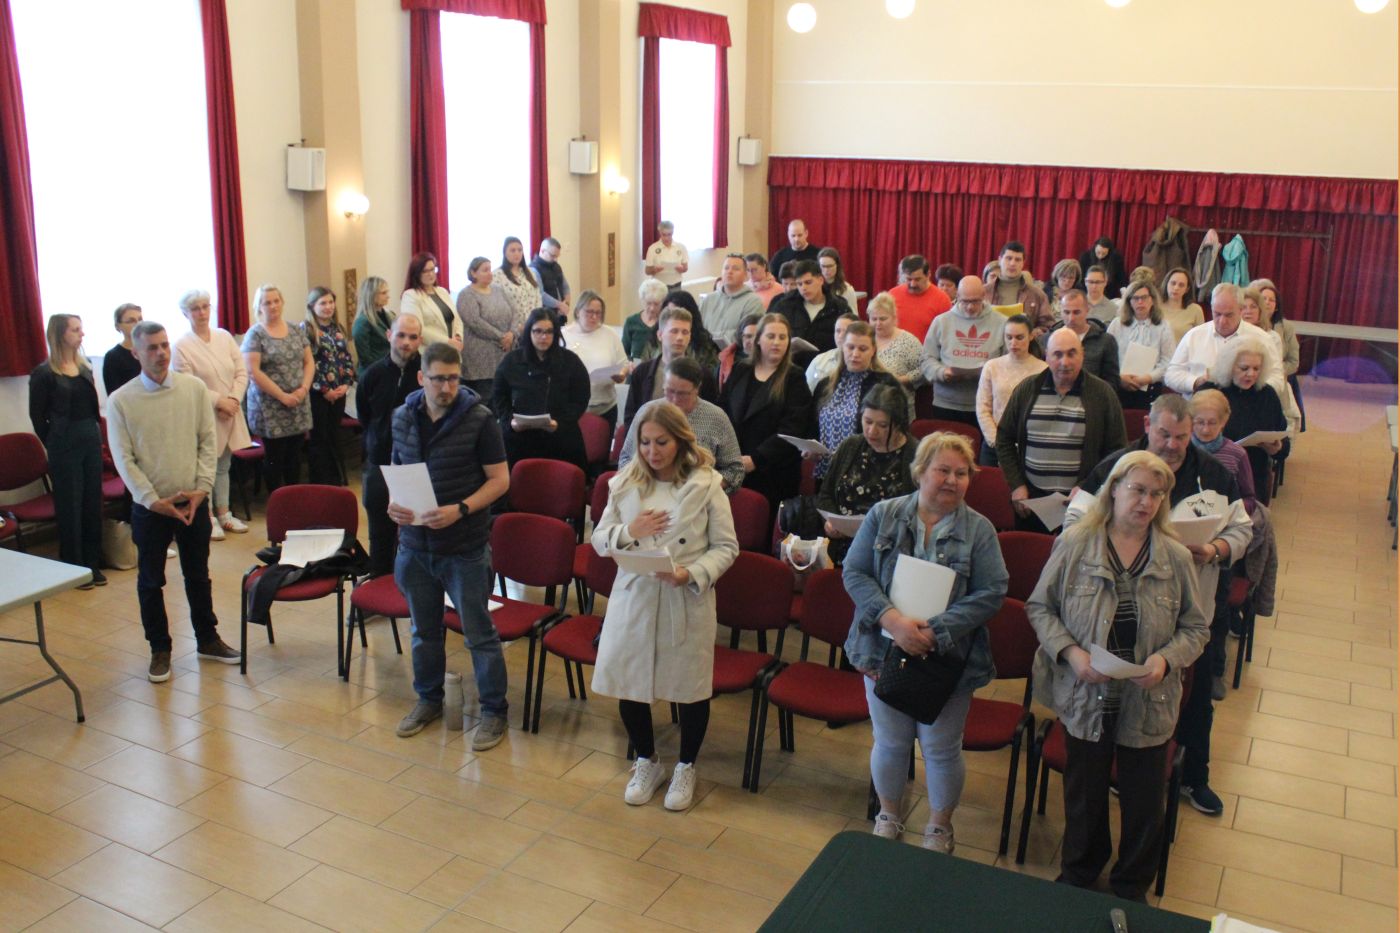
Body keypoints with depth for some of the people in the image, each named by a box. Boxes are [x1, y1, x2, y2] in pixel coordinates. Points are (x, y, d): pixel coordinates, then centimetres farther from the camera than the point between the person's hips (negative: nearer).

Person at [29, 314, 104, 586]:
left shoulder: (85, 366, 7)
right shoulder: (44, 373, -9)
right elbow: (37, 415, -3)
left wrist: (96, 435, 7)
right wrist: (53, 445, 2)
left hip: (92, 440, 5)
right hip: (65, 446, -5)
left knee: (93, 502, 9)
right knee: (70, 506, 2)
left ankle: (92, 563, 21)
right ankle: (73, 567, 13)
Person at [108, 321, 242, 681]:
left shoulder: (194, 388, -1)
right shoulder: (121, 401, -7)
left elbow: (208, 441, 1)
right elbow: (123, 458, -7)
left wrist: (201, 488, -9)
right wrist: (153, 500, -14)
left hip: (193, 502, 2)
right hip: (149, 506, -1)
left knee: (198, 574, 15)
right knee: (150, 580, 9)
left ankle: (207, 640, 30)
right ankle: (159, 649, 24)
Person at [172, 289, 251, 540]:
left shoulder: (224, 337, 8)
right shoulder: (181, 347, -8)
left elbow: (241, 372, 5)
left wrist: (233, 399, -9)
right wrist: (219, 401, -17)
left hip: (230, 413, 5)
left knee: (224, 465, 14)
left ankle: (224, 513, 24)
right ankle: (208, 518, 11)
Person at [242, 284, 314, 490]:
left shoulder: (295, 331, 10)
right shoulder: (255, 335, -6)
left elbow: (309, 361, 10)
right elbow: (253, 372, -14)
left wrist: (304, 388, -8)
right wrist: (283, 396, -16)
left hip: (298, 405, 5)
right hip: (271, 409, -4)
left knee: (294, 455, 11)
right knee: (274, 458, 3)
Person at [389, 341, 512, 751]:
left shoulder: (478, 418, -12)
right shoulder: (403, 417, 2)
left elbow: (500, 479, -10)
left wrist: (460, 510, -22)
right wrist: (393, 503, -6)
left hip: (465, 548, -5)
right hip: (415, 544, 5)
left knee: (479, 633, 4)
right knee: (424, 629, 20)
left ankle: (494, 710, 19)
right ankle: (428, 699, 38)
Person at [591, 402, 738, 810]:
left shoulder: (706, 485, -7)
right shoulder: (625, 484, 2)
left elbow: (726, 547, -4)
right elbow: (599, 540, 7)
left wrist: (692, 574, -20)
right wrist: (628, 532, -14)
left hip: (688, 603, -2)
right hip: (633, 597, 3)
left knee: (691, 687, 10)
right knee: (628, 684, 11)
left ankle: (685, 768, 35)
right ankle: (647, 762, 37)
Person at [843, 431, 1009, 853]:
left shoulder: (979, 530, -4)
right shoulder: (883, 515, -1)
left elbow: (991, 592, -10)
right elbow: (855, 573, -5)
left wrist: (935, 632, -20)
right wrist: (893, 619, -20)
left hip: (948, 659, -1)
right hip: (884, 652, 1)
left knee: (941, 748, 11)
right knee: (889, 742, 15)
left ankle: (939, 827, 35)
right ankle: (889, 815, 40)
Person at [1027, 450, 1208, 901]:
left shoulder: (1175, 557, -5)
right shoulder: (1074, 545, -9)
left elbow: (1195, 628, 2)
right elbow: (1039, 607, -2)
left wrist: (1166, 659, -17)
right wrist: (1069, 651, -17)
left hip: (1148, 703, 1)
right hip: (1087, 698, -1)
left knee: (1144, 803, 14)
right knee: (1084, 795, 18)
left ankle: (1132, 888, 39)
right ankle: (1078, 876, 43)